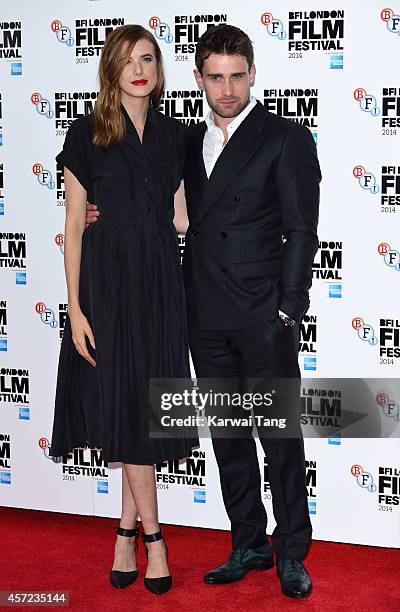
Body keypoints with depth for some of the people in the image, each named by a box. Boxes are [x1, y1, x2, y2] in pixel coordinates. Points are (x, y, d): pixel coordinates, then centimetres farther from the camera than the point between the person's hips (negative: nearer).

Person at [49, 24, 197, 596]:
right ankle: (151, 536, 12)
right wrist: (75, 307, -9)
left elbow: (179, 217, 13)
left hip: (159, 279, 3)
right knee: (125, 405, -1)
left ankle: (126, 531, 19)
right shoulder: (87, 134, -1)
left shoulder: (174, 134, 10)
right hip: (107, 278, -3)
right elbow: (73, 227, -3)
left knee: (145, 407, 6)